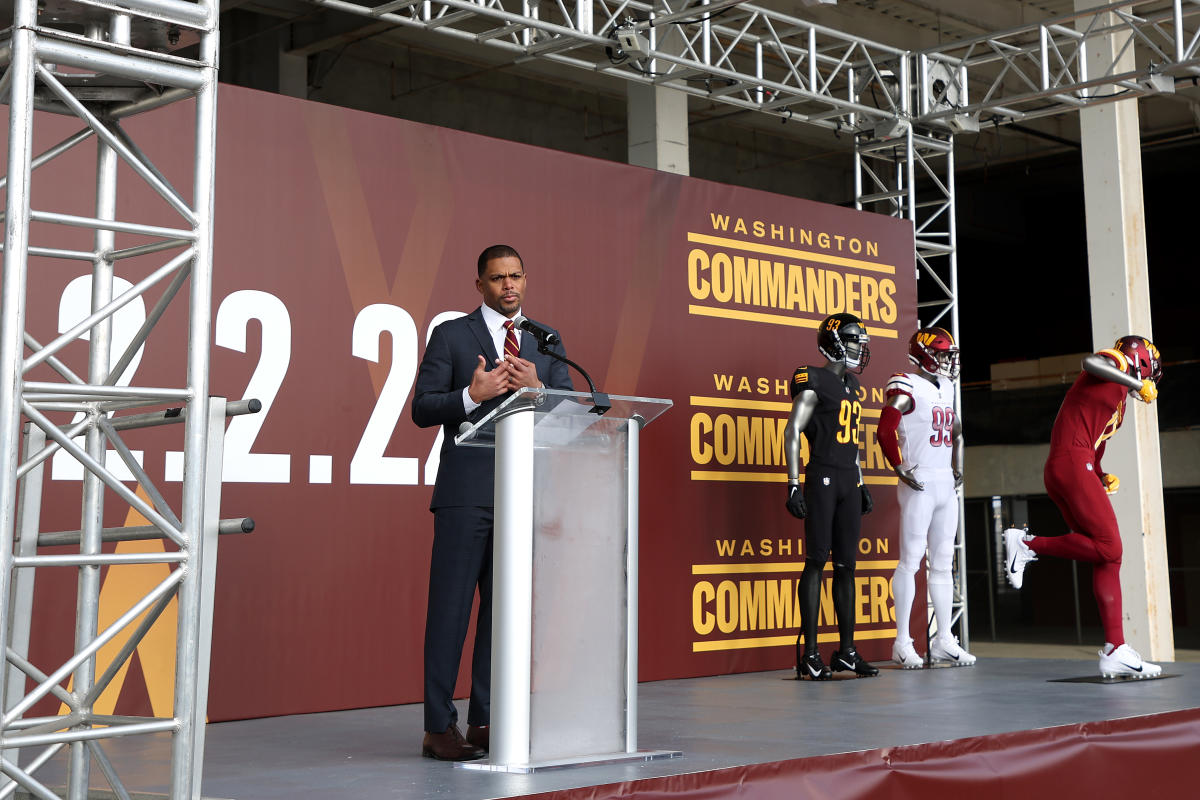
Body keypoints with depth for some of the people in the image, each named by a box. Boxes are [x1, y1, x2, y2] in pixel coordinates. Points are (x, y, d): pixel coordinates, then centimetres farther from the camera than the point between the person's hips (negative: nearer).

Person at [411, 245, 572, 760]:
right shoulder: (451, 336, 4)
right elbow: (422, 409, -2)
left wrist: (537, 389, -10)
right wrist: (471, 396, -18)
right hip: (467, 493, -4)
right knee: (451, 606, -3)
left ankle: (486, 721, 15)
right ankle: (439, 727, 1)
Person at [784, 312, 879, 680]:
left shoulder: (850, 385, 18)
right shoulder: (814, 382, -6)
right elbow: (792, 432, -10)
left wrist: (861, 484, 24)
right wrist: (793, 484, -16)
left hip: (849, 480, 8)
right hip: (822, 477, -8)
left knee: (846, 565, 8)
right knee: (817, 561, -7)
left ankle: (847, 650, 13)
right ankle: (808, 653, -4)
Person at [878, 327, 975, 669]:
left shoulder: (945, 389, 17)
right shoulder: (906, 388, -9)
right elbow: (885, 431, -16)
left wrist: (958, 469, 19)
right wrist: (901, 470, -16)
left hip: (946, 485, 8)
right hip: (920, 483, -8)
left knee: (943, 562, 9)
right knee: (911, 560, -7)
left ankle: (944, 640, 15)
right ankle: (902, 643, -3)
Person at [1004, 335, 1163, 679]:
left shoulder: (1119, 402, 31)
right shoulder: (1116, 363, 6)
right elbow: (1090, 362, -20)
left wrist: (1103, 478, 14)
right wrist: (1137, 384, -16)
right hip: (1072, 463, -10)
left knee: (1107, 558, 4)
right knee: (1108, 548, -15)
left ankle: (1116, 650, 1)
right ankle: (1029, 545, -6)